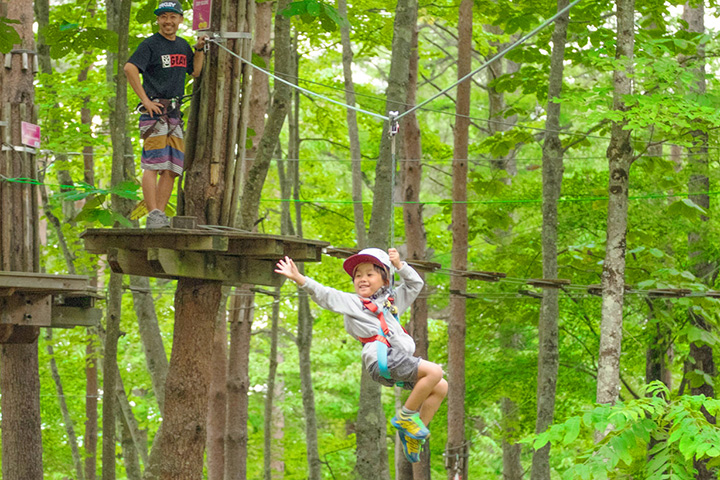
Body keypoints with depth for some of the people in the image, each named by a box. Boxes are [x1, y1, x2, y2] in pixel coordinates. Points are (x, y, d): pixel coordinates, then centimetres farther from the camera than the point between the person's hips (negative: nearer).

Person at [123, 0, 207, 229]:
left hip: (175, 112, 8)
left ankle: (161, 215, 8)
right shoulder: (151, 44, -5)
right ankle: (153, 216, -18)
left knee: (172, 168, 5)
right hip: (155, 109, -7)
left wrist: (199, 49, 12)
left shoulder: (183, 46, 17)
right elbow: (129, 68, -17)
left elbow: (195, 72, 26)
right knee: (153, 165, -14)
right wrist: (145, 100, -19)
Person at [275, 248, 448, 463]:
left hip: (400, 360, 8)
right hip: (382, 359, -8)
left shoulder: (391, 300, 26)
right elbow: (324, 295, -2)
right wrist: (298, 278, -14)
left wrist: (399, 265, 18)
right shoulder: (351, 301, 8)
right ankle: (406, 415, -12)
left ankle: (412, 434, 11)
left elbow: (415, 284, 32)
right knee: (434, 371, -23)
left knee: (441, 388, 9)